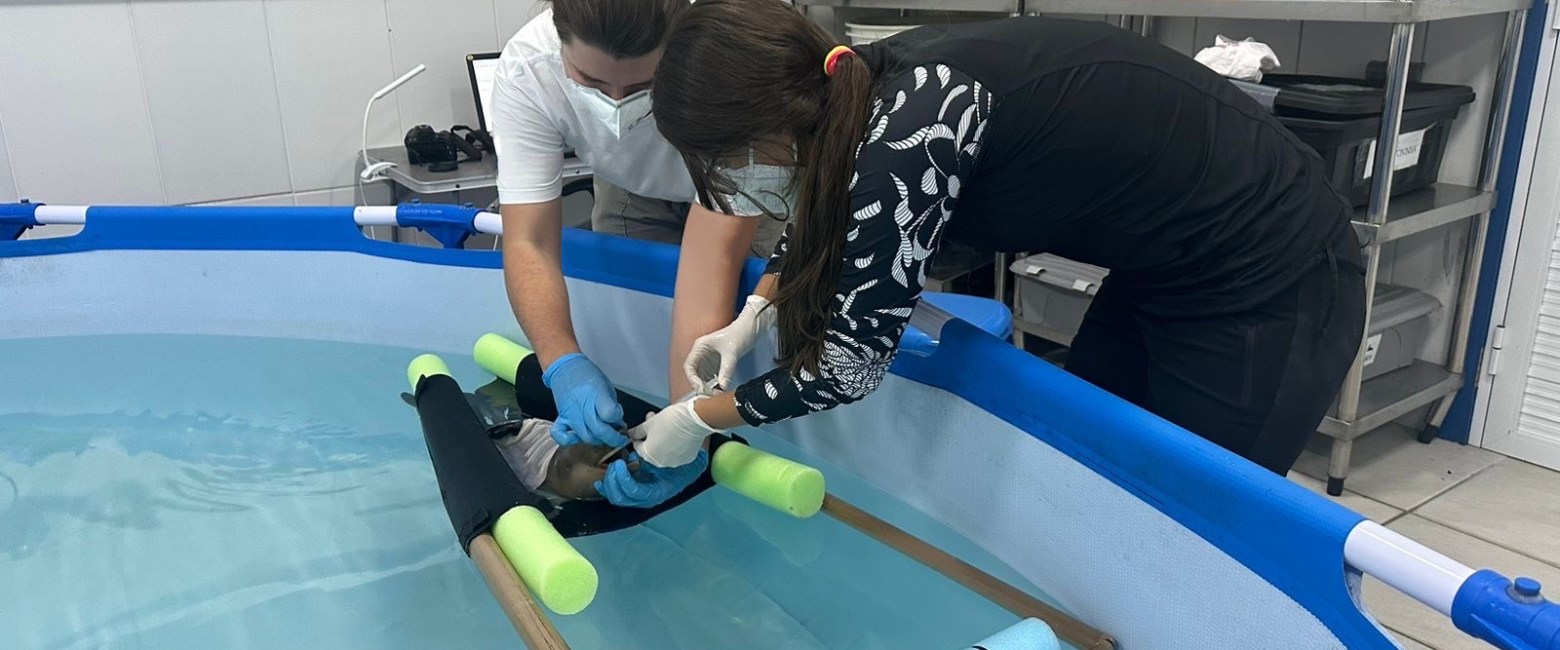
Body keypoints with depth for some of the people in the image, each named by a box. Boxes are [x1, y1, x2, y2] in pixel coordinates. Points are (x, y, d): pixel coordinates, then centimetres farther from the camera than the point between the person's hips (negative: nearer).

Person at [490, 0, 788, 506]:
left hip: (742, 201, -2)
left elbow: (714, 261, -44)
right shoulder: (527, 70, -34)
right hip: (632, 195, 2)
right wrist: (564, 365, -51)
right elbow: (528, 243, -34)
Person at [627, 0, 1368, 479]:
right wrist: (755, 314, 8)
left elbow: (852, 362, -20)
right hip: (1170, 269, 9)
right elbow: (824, 216, 17)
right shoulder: (880, 77, -6)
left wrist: (702, 419, -7)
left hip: (1266, 289, -8)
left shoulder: (910, 132, -31)